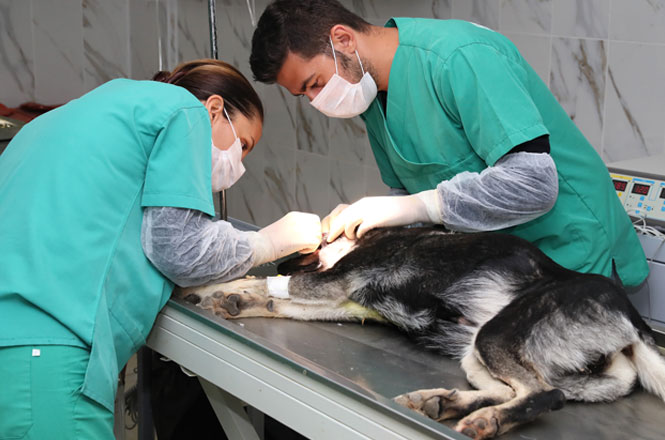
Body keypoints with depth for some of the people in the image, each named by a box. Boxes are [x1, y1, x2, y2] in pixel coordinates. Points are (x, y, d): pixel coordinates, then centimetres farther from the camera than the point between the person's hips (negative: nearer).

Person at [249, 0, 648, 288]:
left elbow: (533, 183, -29)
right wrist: (358, 220, -9)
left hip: (569, 256, -7)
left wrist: (407, 207, -25)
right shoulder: (373, 93, 6)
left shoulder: (459, 56, -23)